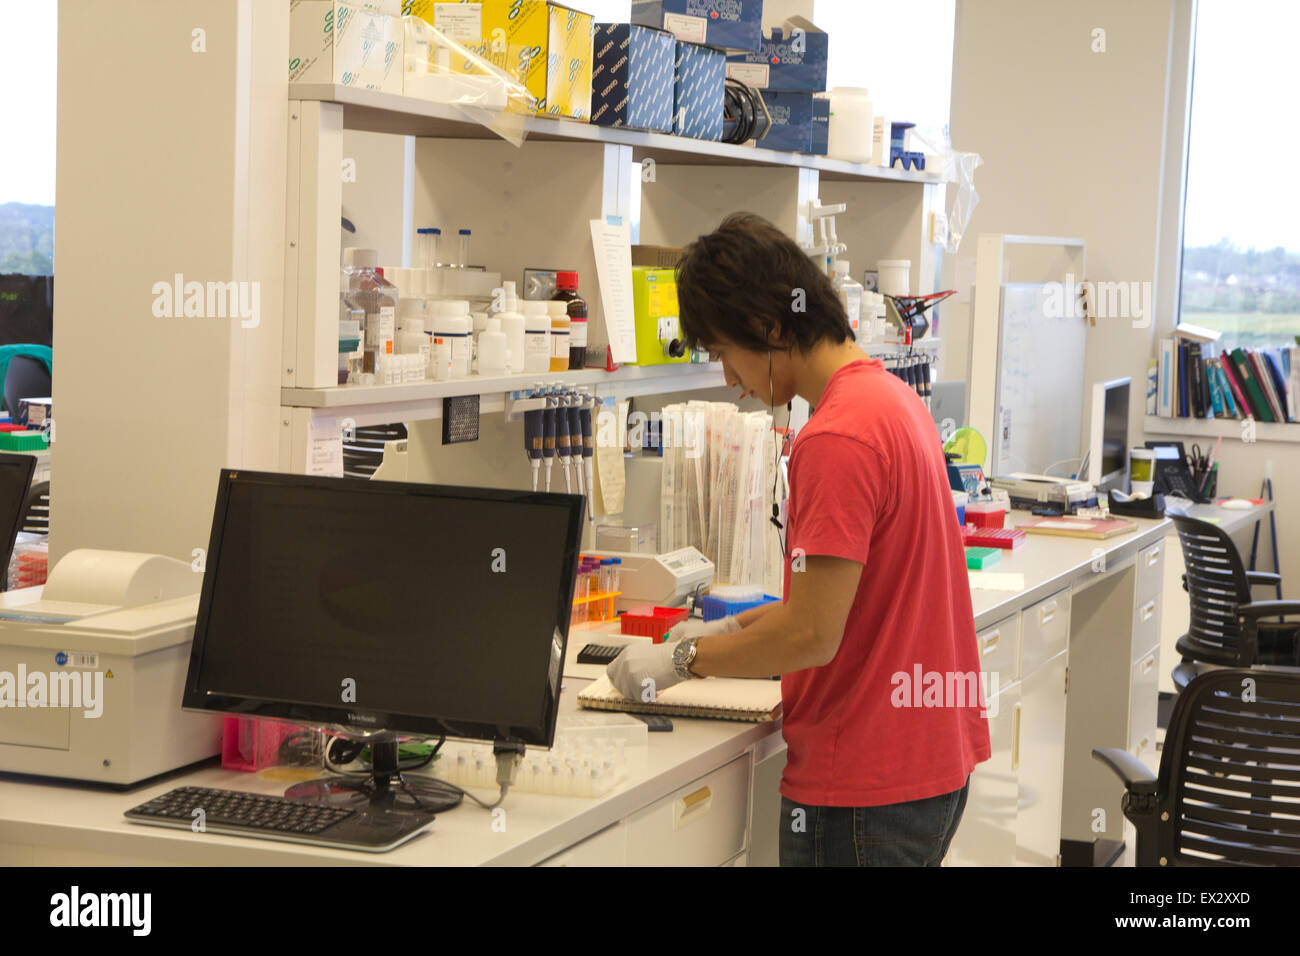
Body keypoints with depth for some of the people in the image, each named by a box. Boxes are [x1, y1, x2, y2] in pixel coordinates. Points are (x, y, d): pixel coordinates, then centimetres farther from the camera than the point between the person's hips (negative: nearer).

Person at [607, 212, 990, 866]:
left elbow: (812, 634, -22)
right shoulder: (891, 397, 10)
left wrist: (682, 658, -9)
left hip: (865, 790, -9)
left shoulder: (837, 438, -22)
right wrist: (731, 630, 16)